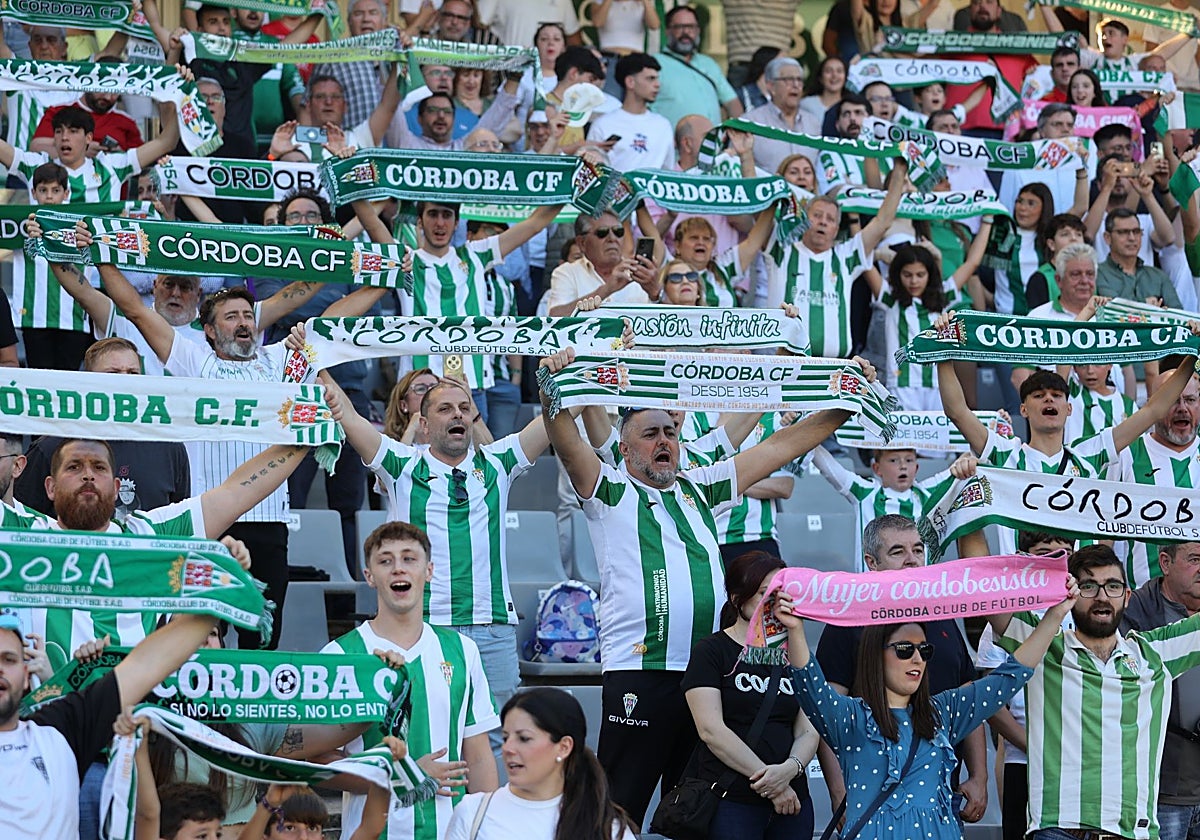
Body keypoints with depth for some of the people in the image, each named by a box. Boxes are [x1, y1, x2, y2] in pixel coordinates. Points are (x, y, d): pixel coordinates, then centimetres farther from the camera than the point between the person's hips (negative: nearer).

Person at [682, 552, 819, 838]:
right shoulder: (711, 651, 0)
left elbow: (808, 732, 10)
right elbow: (711, 729, -10)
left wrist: (791, 768, -12)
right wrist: (767, 777, -14)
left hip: (792, 801, 5)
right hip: (731, 802, -5)